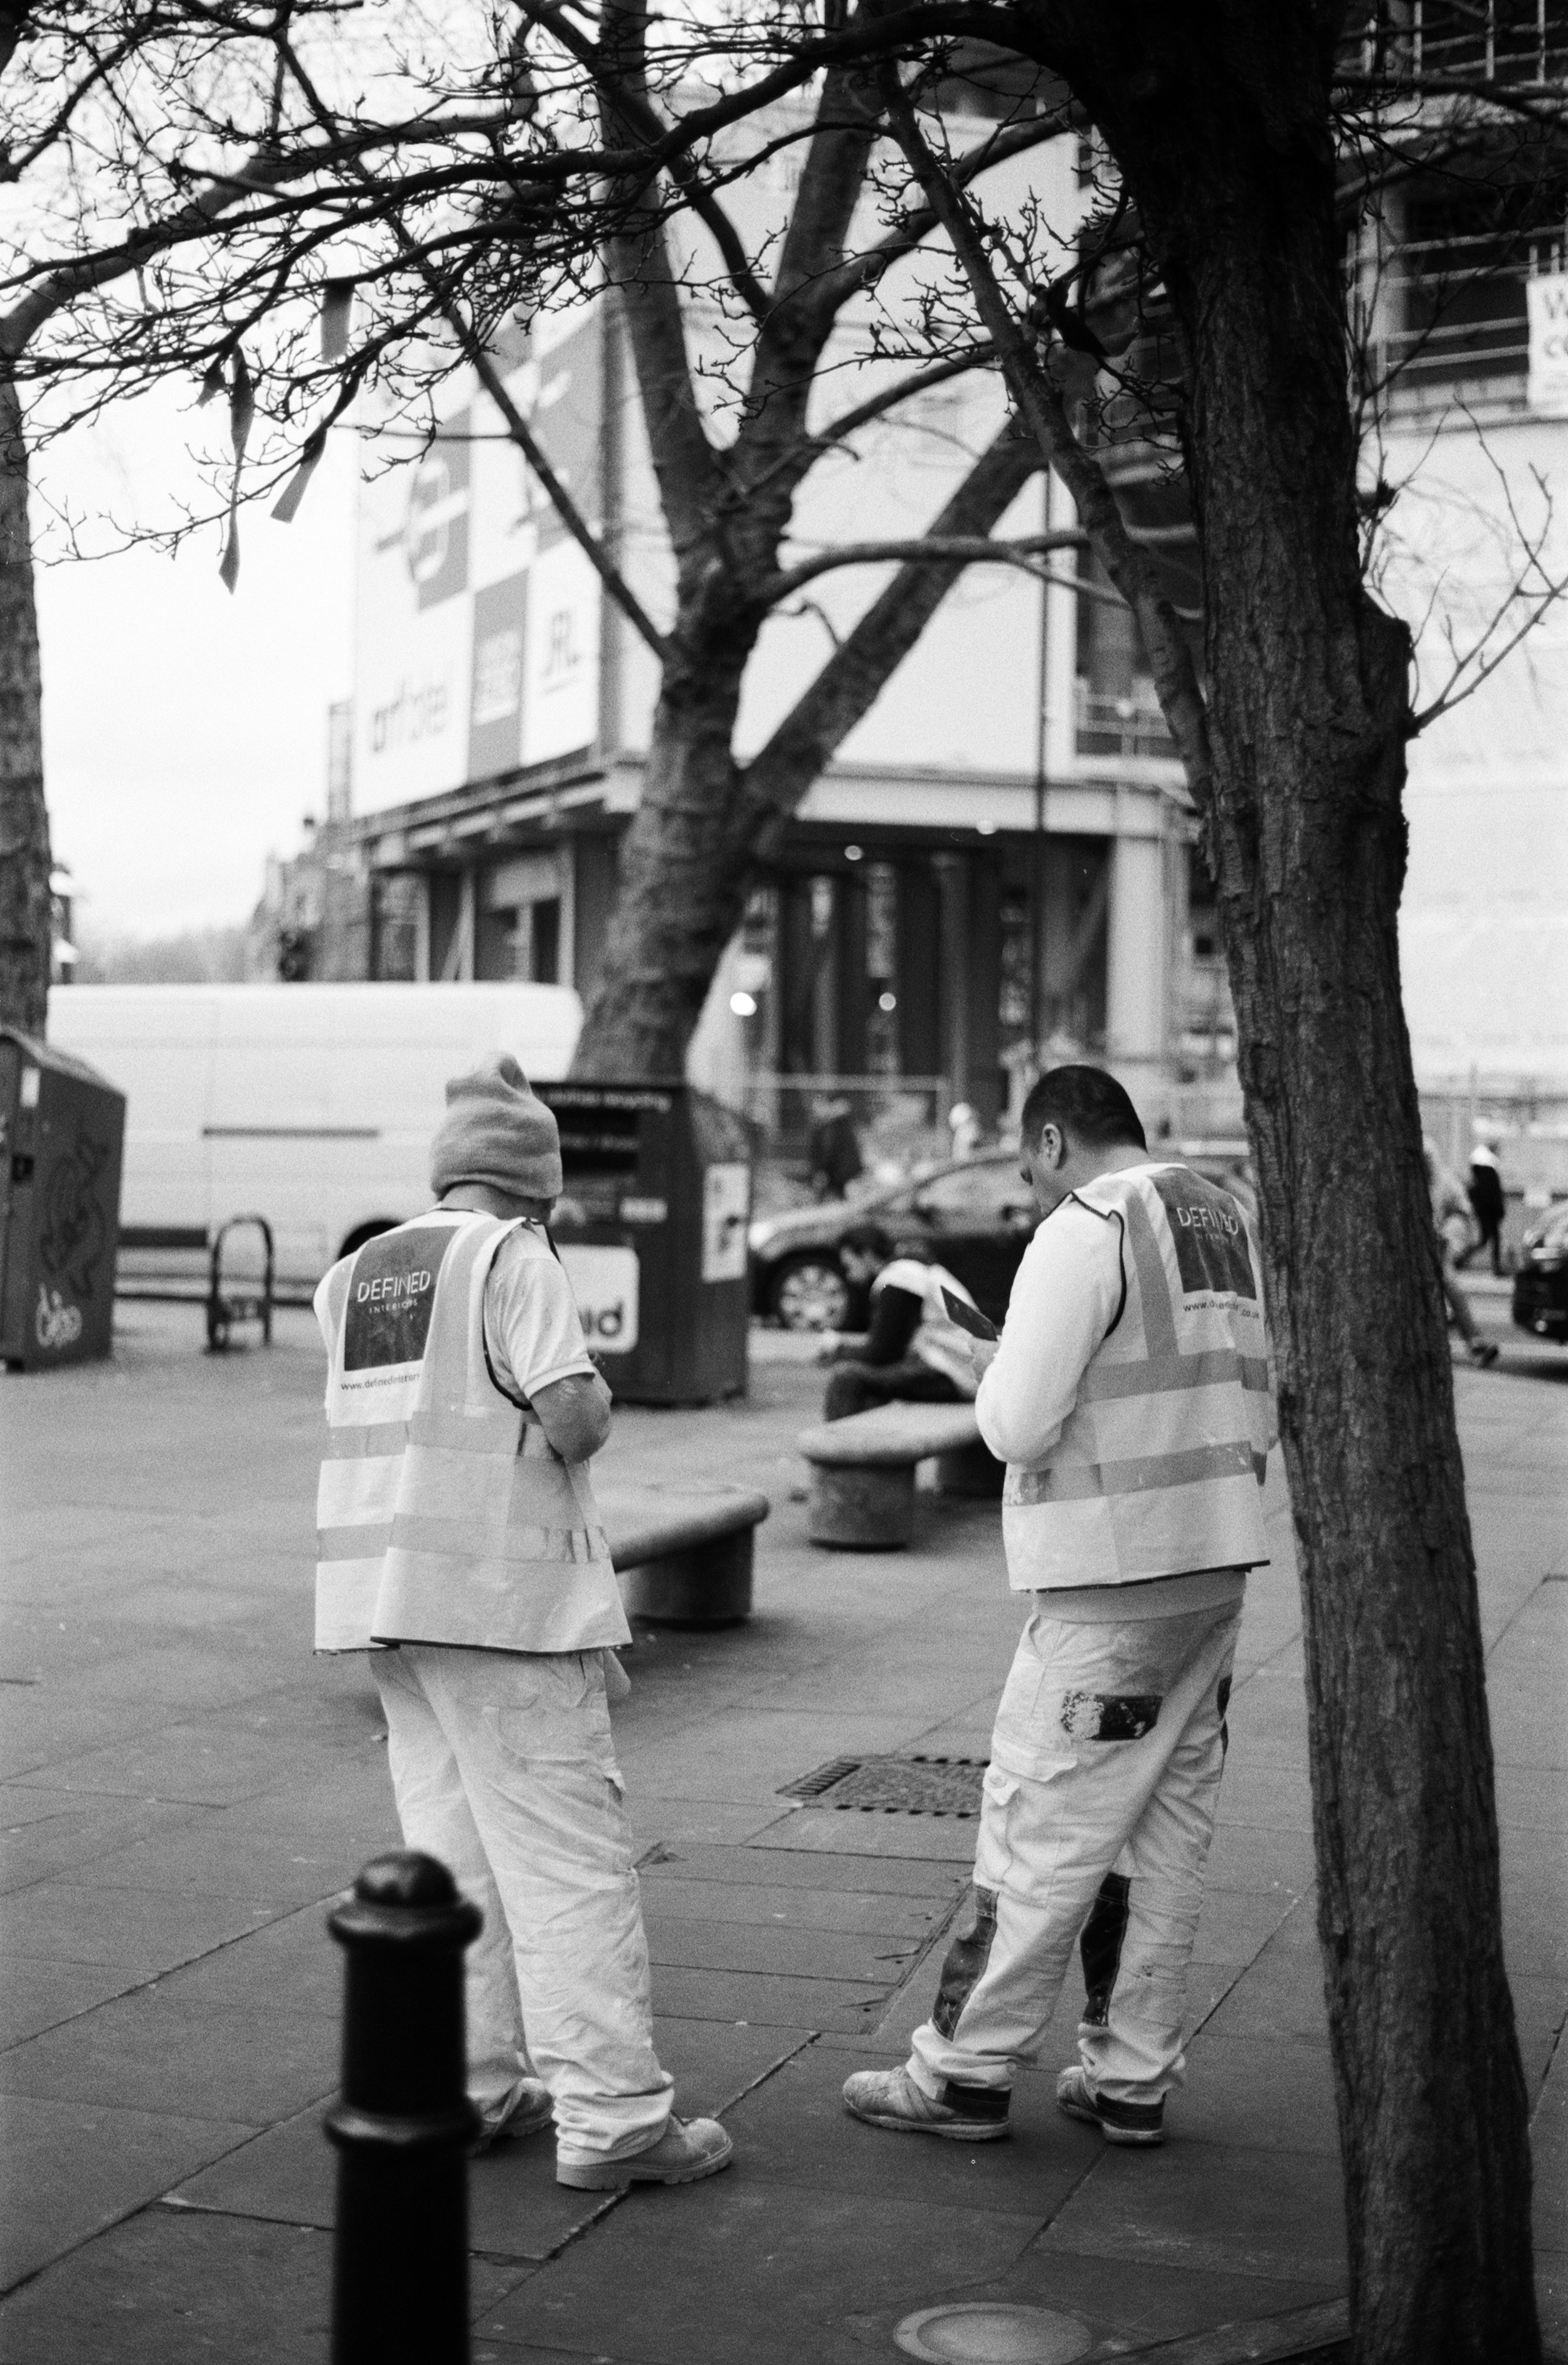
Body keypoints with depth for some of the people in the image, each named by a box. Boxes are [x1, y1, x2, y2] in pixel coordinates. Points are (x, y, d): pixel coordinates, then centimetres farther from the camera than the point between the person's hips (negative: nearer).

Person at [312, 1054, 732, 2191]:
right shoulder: (515, 1260, -10)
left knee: (453, 1850, 14)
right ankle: (612, 2116, -4)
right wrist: (602, 1394, 2)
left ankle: (470, 2088, 18)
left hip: (384, 1586, 8)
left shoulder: (357, 1273, 13)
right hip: (503, 1597, -8)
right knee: (569, 1856, -4)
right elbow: (569, 1421, -19)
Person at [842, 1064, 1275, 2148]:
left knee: (1043, 1833, -1)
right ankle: (1133, 2077, 18)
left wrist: (994, 1368, 2)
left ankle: (967, 2073, 7)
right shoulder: (1227, 1223, 13)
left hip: (1113, 1581, -8)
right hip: (1218, 1566, 8)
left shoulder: (1084, 1233, -12)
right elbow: (1261, 1417, 17)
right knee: (1166, 1829, 12)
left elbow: (1020, 1427, -17)